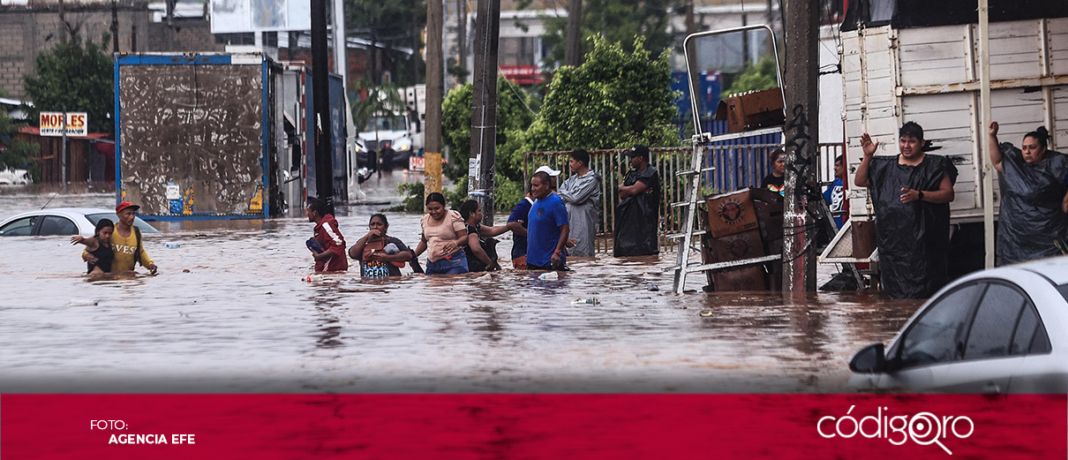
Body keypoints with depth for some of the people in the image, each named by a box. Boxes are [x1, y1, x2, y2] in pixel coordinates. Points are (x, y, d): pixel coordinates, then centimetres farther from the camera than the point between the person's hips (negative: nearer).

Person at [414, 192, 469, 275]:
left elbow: (464, 237, -10)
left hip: (453, 263, -6)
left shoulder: (453, 216, -6)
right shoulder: (425, 220, 13)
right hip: (432, 264, 6)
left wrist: (455, 242, -31)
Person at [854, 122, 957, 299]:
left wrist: (919, 195, -15)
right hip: (893, 236, 3)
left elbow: (948, 194, -2)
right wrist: (867, 156, 0)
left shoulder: (934, 165, 4)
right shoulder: (886, 166, 14)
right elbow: (860, 181, 14)